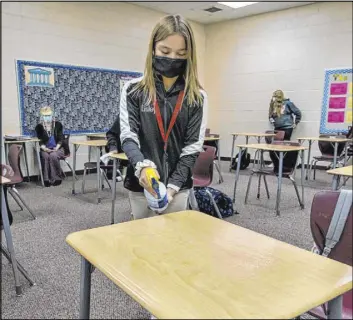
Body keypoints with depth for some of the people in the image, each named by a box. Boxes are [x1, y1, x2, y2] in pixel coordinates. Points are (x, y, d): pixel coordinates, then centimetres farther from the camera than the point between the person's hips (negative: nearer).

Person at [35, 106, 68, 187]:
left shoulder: (58, 125, 6)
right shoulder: (39, 127, 8)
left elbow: (61, 139, 1)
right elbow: (40, 141, 2)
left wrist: (57, 148, -16)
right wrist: (44, 148, -18)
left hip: (57, 148, -1)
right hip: (45, 149, 1)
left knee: (53, 155, -34)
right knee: (45, 156, -33)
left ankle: (55, 178, -22)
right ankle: (47, 179, -30)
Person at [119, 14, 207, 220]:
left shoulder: (197, 97, -1)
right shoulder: (133, 90, -1)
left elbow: (193, 147, -4)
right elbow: (128, 136, -8)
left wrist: (173, 185, -15)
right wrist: (142, 165, -28)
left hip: (179, 186, 1)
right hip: (141, 184, 0)